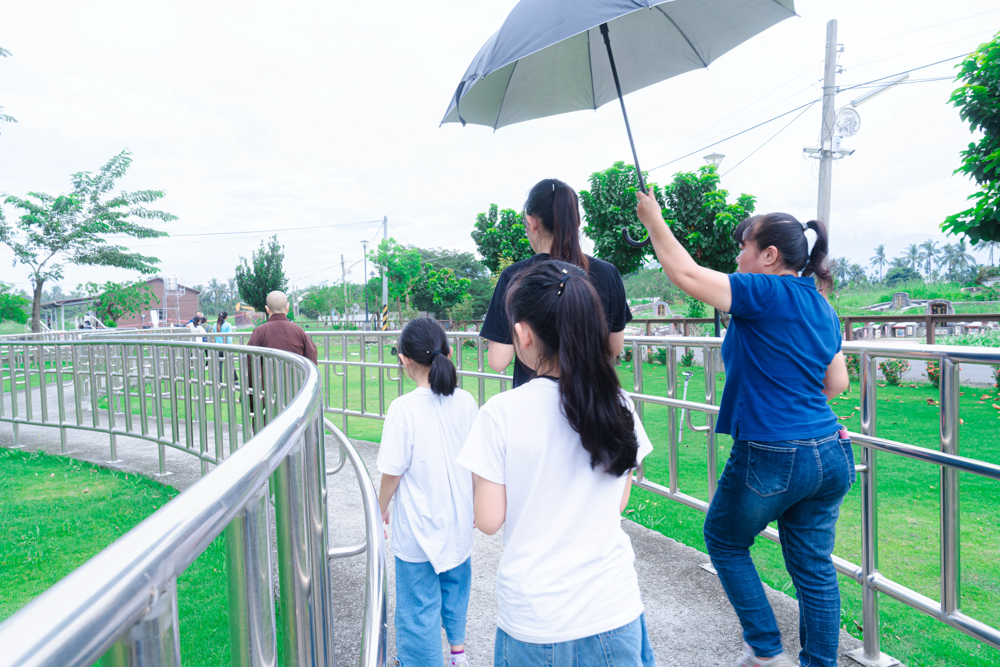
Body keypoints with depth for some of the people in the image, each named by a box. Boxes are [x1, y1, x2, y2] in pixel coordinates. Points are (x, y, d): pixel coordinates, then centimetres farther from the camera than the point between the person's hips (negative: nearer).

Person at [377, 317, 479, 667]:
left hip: (418, 528, -5)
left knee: (419, 604, 11)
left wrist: (380, 508, 3)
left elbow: (392, 473, -15)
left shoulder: (403, 409, -21)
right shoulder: (466, 402, -7)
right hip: (458, 520, 6)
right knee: (455, 584, 27)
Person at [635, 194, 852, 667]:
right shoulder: (822, 307, 11)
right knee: (814, 566, 15)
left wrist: (653, 220, -2)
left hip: (772, 458, -7)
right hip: (830, 453, 8)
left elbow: (685, 274, -15)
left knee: (724, 542, 16)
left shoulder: (766, 293, -14)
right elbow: (836, 384, 16)